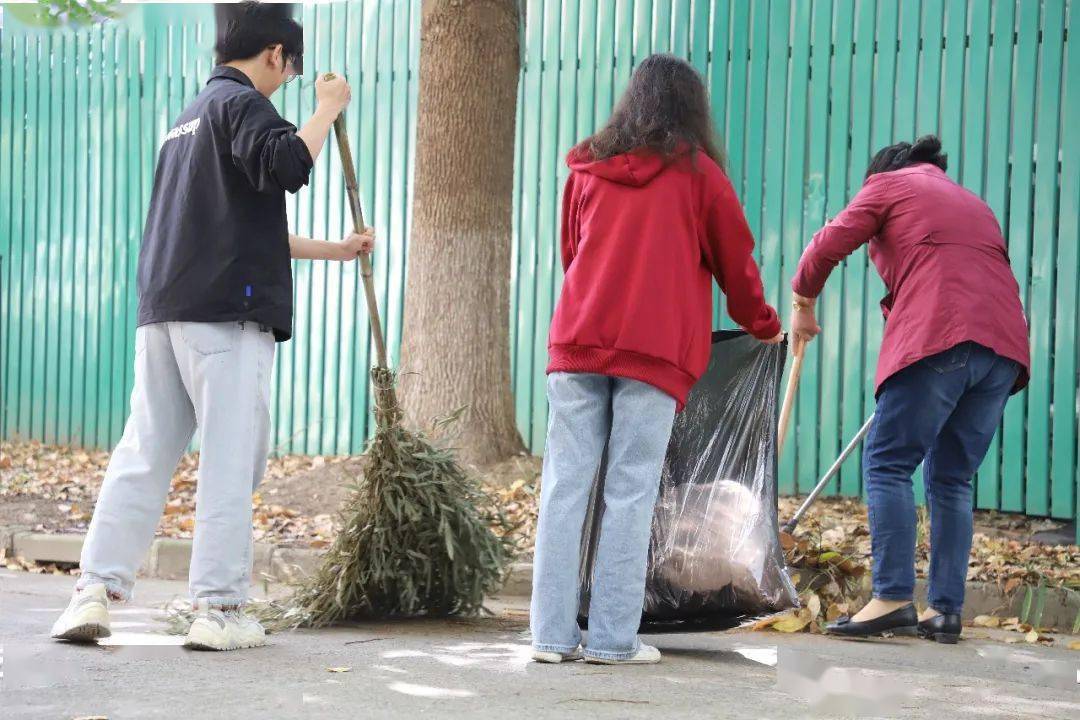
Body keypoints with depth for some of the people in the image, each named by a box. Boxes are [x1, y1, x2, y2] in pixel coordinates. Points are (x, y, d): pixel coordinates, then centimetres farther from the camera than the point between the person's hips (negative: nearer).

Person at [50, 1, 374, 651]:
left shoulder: (194, 114, 27)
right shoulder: (242, 103, -3)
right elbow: (286, 165, -24)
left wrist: (335, 250, 37)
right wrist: (327, 109, -8)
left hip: (163, 313, 8)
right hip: (228, 313, -8)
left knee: (144, 455, 6)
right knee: (231, 460, -4)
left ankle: (95, 594, 0)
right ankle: (219, 610, -4)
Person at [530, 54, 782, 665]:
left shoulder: (587, 168, 16)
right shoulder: (697, 171, 6)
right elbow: (735, 260, 13)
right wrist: (764, 326, 29)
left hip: (578, 340, 3)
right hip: (655, 350, -3)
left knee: (566, 485, 2)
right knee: (631, 493, -2)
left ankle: (554, 634, 0)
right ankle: (613, 638, -4)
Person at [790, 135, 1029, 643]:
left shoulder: (888, 184, 15)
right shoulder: (973, 203, 33)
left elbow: (829, 245, 8)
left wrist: (803, 304, 24)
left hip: (940, 336, -7)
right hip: (1005, 344, 7)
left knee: (888, 463, -4)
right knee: (952, 478, 10)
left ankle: (892, 597, -15)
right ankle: (945, 611, 5)